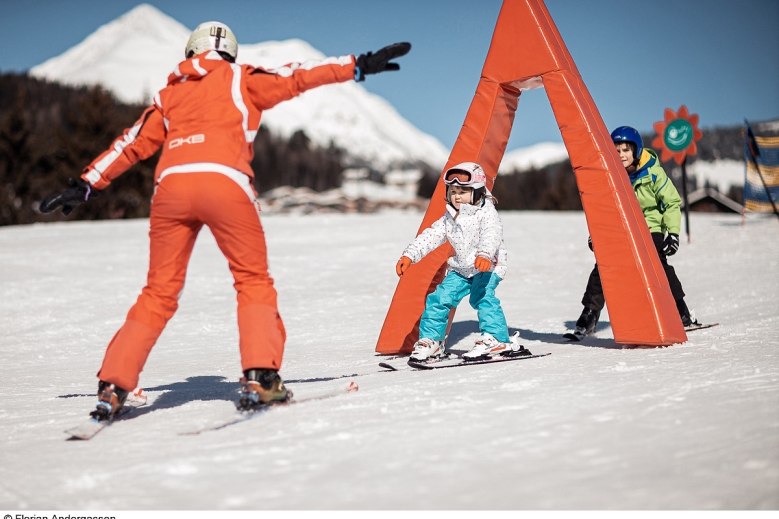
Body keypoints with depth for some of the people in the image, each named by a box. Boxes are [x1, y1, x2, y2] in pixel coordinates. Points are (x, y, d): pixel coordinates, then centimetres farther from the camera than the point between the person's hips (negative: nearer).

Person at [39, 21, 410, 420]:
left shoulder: (169, 94, 29)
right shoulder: (240, 79, 21)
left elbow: (131, 144, 28)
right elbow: (297, 76, 12)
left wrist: (85, 185, 32)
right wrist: (359, 66, 14)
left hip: (171, 185, 3)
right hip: (223, 182, -3)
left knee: (159, 292, 11)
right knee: (253, 280, 10)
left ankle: (113, 387, 5)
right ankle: (260, 377, -6)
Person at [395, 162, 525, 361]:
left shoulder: (487, 214, -14)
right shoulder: (449, 218, 5)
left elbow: (491, 236, -32)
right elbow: (430, 237, 2)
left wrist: (484, 255, -52)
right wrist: (409, 255, -9)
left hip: (488, 266, -6)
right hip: (460, 269, 6)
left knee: (482, 296, -28)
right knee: (439, 298, -2)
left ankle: (497, 339, -22)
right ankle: (430, 340, 10)